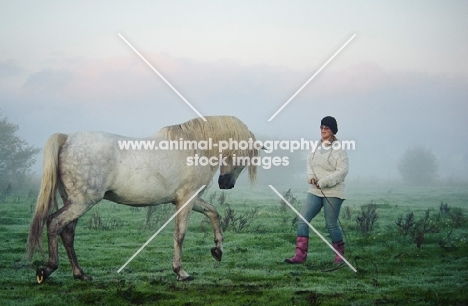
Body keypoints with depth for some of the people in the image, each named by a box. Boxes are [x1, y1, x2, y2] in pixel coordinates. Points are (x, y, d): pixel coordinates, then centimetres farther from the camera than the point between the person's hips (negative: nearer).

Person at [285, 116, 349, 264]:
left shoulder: (339, 149, -10)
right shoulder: (316, 147, 10)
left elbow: (342, 171, -14)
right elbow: (309, 163, 13)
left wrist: (323, 182, -20)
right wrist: (311, 176, -8)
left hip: (333, 192, -6)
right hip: (315, 191, 6)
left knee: (331, 224, 0)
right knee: (303, 219, -6)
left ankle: (340, 254, 21)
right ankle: (300, 255, -6)